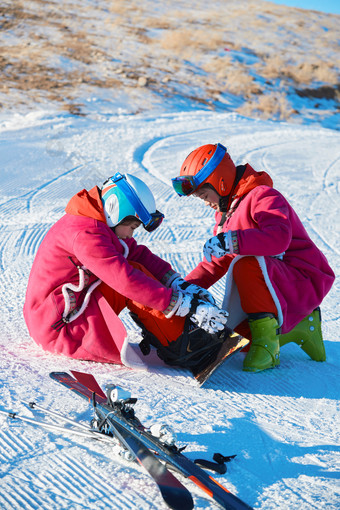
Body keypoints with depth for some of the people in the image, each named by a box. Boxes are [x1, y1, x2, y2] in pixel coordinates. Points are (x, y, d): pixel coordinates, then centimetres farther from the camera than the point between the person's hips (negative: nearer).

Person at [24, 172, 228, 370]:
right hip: (56, 325, -10)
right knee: (134, 275, -18)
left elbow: (141, 255, 3)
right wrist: (183, 305, -32)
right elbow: (127, 280, -31)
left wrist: (180, 284, -11)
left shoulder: (105, 226, 7)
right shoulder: (84, 233, -24)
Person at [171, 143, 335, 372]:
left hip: (305, 281, -9)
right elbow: (216, 263, 16)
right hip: (274, 286, 10)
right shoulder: (227, 212, 14)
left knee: (247, 265, -35)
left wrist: (229, 241, -42)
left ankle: (267, 340, -23)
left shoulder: (263, 196, -16)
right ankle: (299, 326, 11)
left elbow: (278, 238, -36)